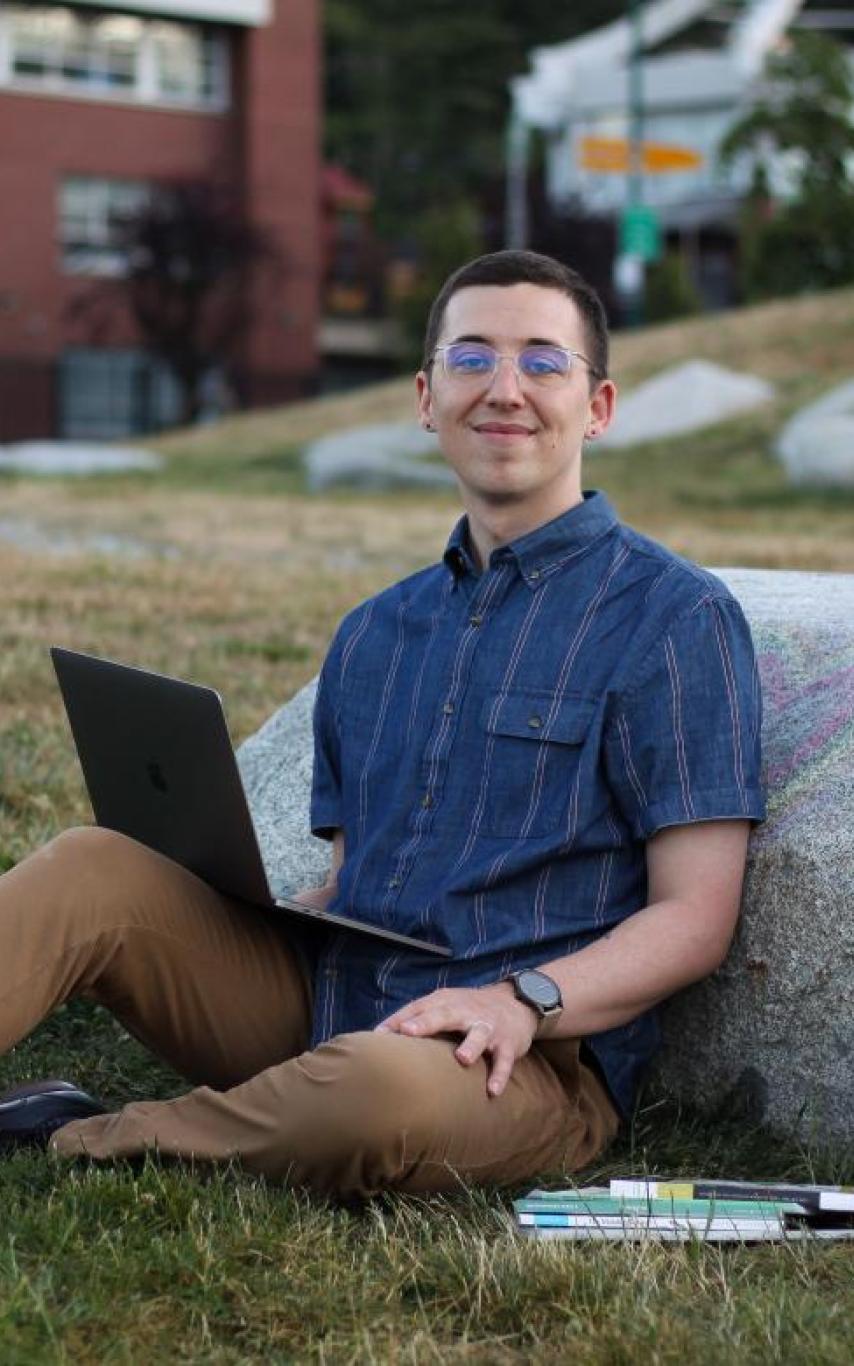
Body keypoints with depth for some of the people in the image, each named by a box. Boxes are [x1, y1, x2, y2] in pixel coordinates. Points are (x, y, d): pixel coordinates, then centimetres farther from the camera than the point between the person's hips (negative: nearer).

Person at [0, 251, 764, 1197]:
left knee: (383, 1088, -39)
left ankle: (78, 1141, -17)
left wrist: (525, 1000, -22)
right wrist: (243, 914, -1)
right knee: (94, 871, -14)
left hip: (530, 1056, -6)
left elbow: (695, 918, -6)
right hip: (323, 1005, 6)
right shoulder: (371, 637, 19)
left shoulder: (675, 617, -1)